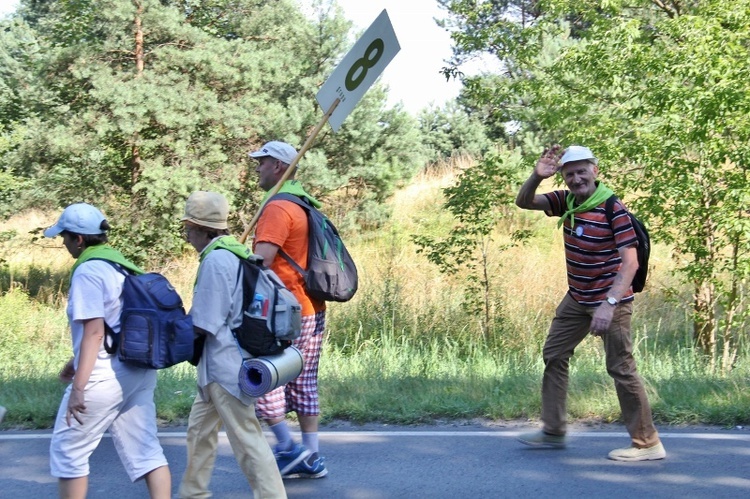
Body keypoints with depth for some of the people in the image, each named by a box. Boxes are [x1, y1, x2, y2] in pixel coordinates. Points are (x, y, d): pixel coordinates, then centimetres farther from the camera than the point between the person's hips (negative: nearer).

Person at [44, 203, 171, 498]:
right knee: (145, 451, 7)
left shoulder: (87, 271, -13)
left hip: (105, 375, -8)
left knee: (68, 450, 8)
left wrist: (78, 388, -21)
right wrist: (77, 362, 30)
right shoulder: (121, 265, 14)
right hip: (139, 370, 8)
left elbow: (94, 331, -21)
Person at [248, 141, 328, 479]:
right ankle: (311, 458, 15)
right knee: (303, 384, 12)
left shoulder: (278, 208, -14)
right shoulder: (305, 205, 16)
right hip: (312, 311, 9)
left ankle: (288, 447, 3)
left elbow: (261, 262, -24)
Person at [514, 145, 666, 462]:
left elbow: (630, 261, -25)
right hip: (577, 298, 8)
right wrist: (537, 176, -17)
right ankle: (553, 430, 25)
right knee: (554, 355, 14)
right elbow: (523, 202, 4)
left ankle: (647, 443, 2)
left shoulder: (612, 209, -20)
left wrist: (610, 304, -34)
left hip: (609, 300, -8)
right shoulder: (566, 201, 1)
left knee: (621, 367, -7)